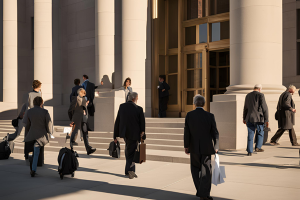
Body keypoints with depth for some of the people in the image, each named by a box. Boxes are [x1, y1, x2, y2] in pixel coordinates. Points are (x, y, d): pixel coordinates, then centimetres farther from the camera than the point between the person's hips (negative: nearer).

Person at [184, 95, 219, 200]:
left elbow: (186, 132, -5)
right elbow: (215, 133, -4)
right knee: (206, 171, 5)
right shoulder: (210, 116, -6)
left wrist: (186, 146, 4)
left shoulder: (189, 115, -6)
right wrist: (216, 147, 6)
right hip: (206, 147, -1)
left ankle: (200, 190, 14)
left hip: (194, 148, 1)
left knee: (195, 169, 17)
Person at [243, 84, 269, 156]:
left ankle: (250, 151, 3)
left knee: (250, 135, 6)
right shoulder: (260, 95, -5)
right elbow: (264, 108, -9)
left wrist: (244, 118, 33)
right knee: (260, 132, 16)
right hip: (259, 118, -4)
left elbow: (245, 108, 22)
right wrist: (266, 119, -6)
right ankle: (258, 147, 8)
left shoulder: (248, 95, 12)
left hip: (250, 118, 5)